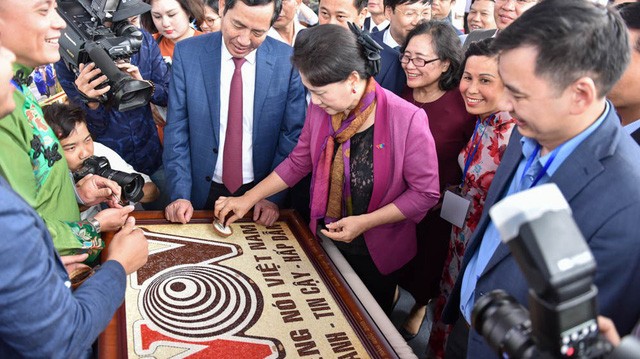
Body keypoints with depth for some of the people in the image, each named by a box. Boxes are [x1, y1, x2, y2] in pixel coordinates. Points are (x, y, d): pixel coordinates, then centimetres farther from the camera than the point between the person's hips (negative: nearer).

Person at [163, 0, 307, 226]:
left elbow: (293, 135, -6)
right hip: (203, 192, 1)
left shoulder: (288, 61, -10)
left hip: (261, 194, 0)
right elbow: (177, 130, -5)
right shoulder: (187, 53, -8)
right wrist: (180, 195, -11)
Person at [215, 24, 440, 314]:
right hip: (324, 242, 4)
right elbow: (298, 162, 2)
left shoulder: (408, 121, -26)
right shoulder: (320, 110, -11)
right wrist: (248, 199, -1)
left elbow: (425, 193, -19)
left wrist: (364, 222, -24)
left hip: (375, 255, -3)